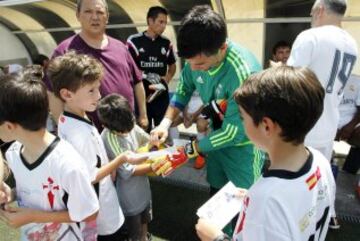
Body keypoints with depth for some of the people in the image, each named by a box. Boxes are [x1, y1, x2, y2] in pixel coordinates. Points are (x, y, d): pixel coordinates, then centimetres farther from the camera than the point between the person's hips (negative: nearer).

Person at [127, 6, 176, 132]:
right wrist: (143, 76, -14)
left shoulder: (166, 43, 6)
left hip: (162, 96, 3)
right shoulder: (134, 41, -5)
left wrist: (166, 79, -1)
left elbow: (172, 66, 17)